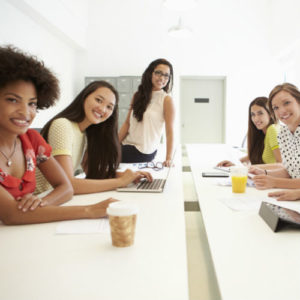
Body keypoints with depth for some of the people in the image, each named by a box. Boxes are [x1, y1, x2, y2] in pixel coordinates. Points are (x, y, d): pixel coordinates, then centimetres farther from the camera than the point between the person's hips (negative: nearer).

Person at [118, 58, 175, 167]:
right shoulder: (138, 95, 9)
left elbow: (169, 132, -10)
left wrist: (168, 159, -18)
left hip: (143, 152, -5)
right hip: (126, 145, 5)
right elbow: (127, 123, 9)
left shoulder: (166, 100, -7)